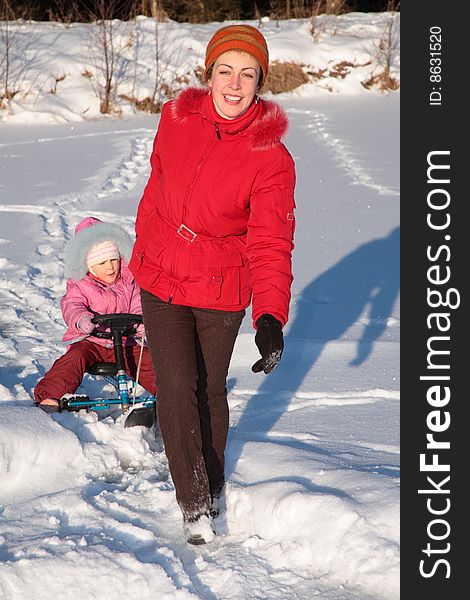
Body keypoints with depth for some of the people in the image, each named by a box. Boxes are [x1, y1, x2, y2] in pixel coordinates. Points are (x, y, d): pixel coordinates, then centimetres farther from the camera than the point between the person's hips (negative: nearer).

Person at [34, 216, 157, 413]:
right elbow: (72, 307, -18)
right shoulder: (80, 286, -1)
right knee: (75, 357, -31)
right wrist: (82, 319, -44)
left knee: (146, 358, -19)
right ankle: (50, 395, -37)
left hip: (122, 341, 3)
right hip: (89, 340, -2)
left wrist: (142, 324, -23)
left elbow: (137, 308, 3)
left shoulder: (129, 282, 7)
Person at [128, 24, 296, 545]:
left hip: (220, 291, -2)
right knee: (176, 388, -6)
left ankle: (212, 487, 37)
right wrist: (143, 247, 22)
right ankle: (194, 504, 7)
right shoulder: (175, 119, -7)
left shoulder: (271, 159, -17)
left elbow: (270, 243, -22)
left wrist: (271, 316, -35)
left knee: (210, 391, 12)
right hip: (160, 281, 2)